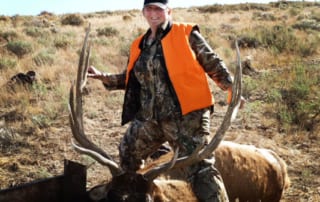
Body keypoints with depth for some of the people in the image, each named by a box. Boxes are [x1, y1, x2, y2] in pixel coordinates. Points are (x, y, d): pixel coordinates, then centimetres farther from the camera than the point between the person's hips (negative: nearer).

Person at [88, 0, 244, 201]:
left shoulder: (186, 34, 0)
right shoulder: (139, 45, 15)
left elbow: (213, 64, 0)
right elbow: (133, 79, 25)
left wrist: (232, 88, -13)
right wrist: (103, 77, 15)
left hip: (186, 115, -6)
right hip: (149, 117, 7)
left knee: (199, 167, -13)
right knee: (127, 157, 21)